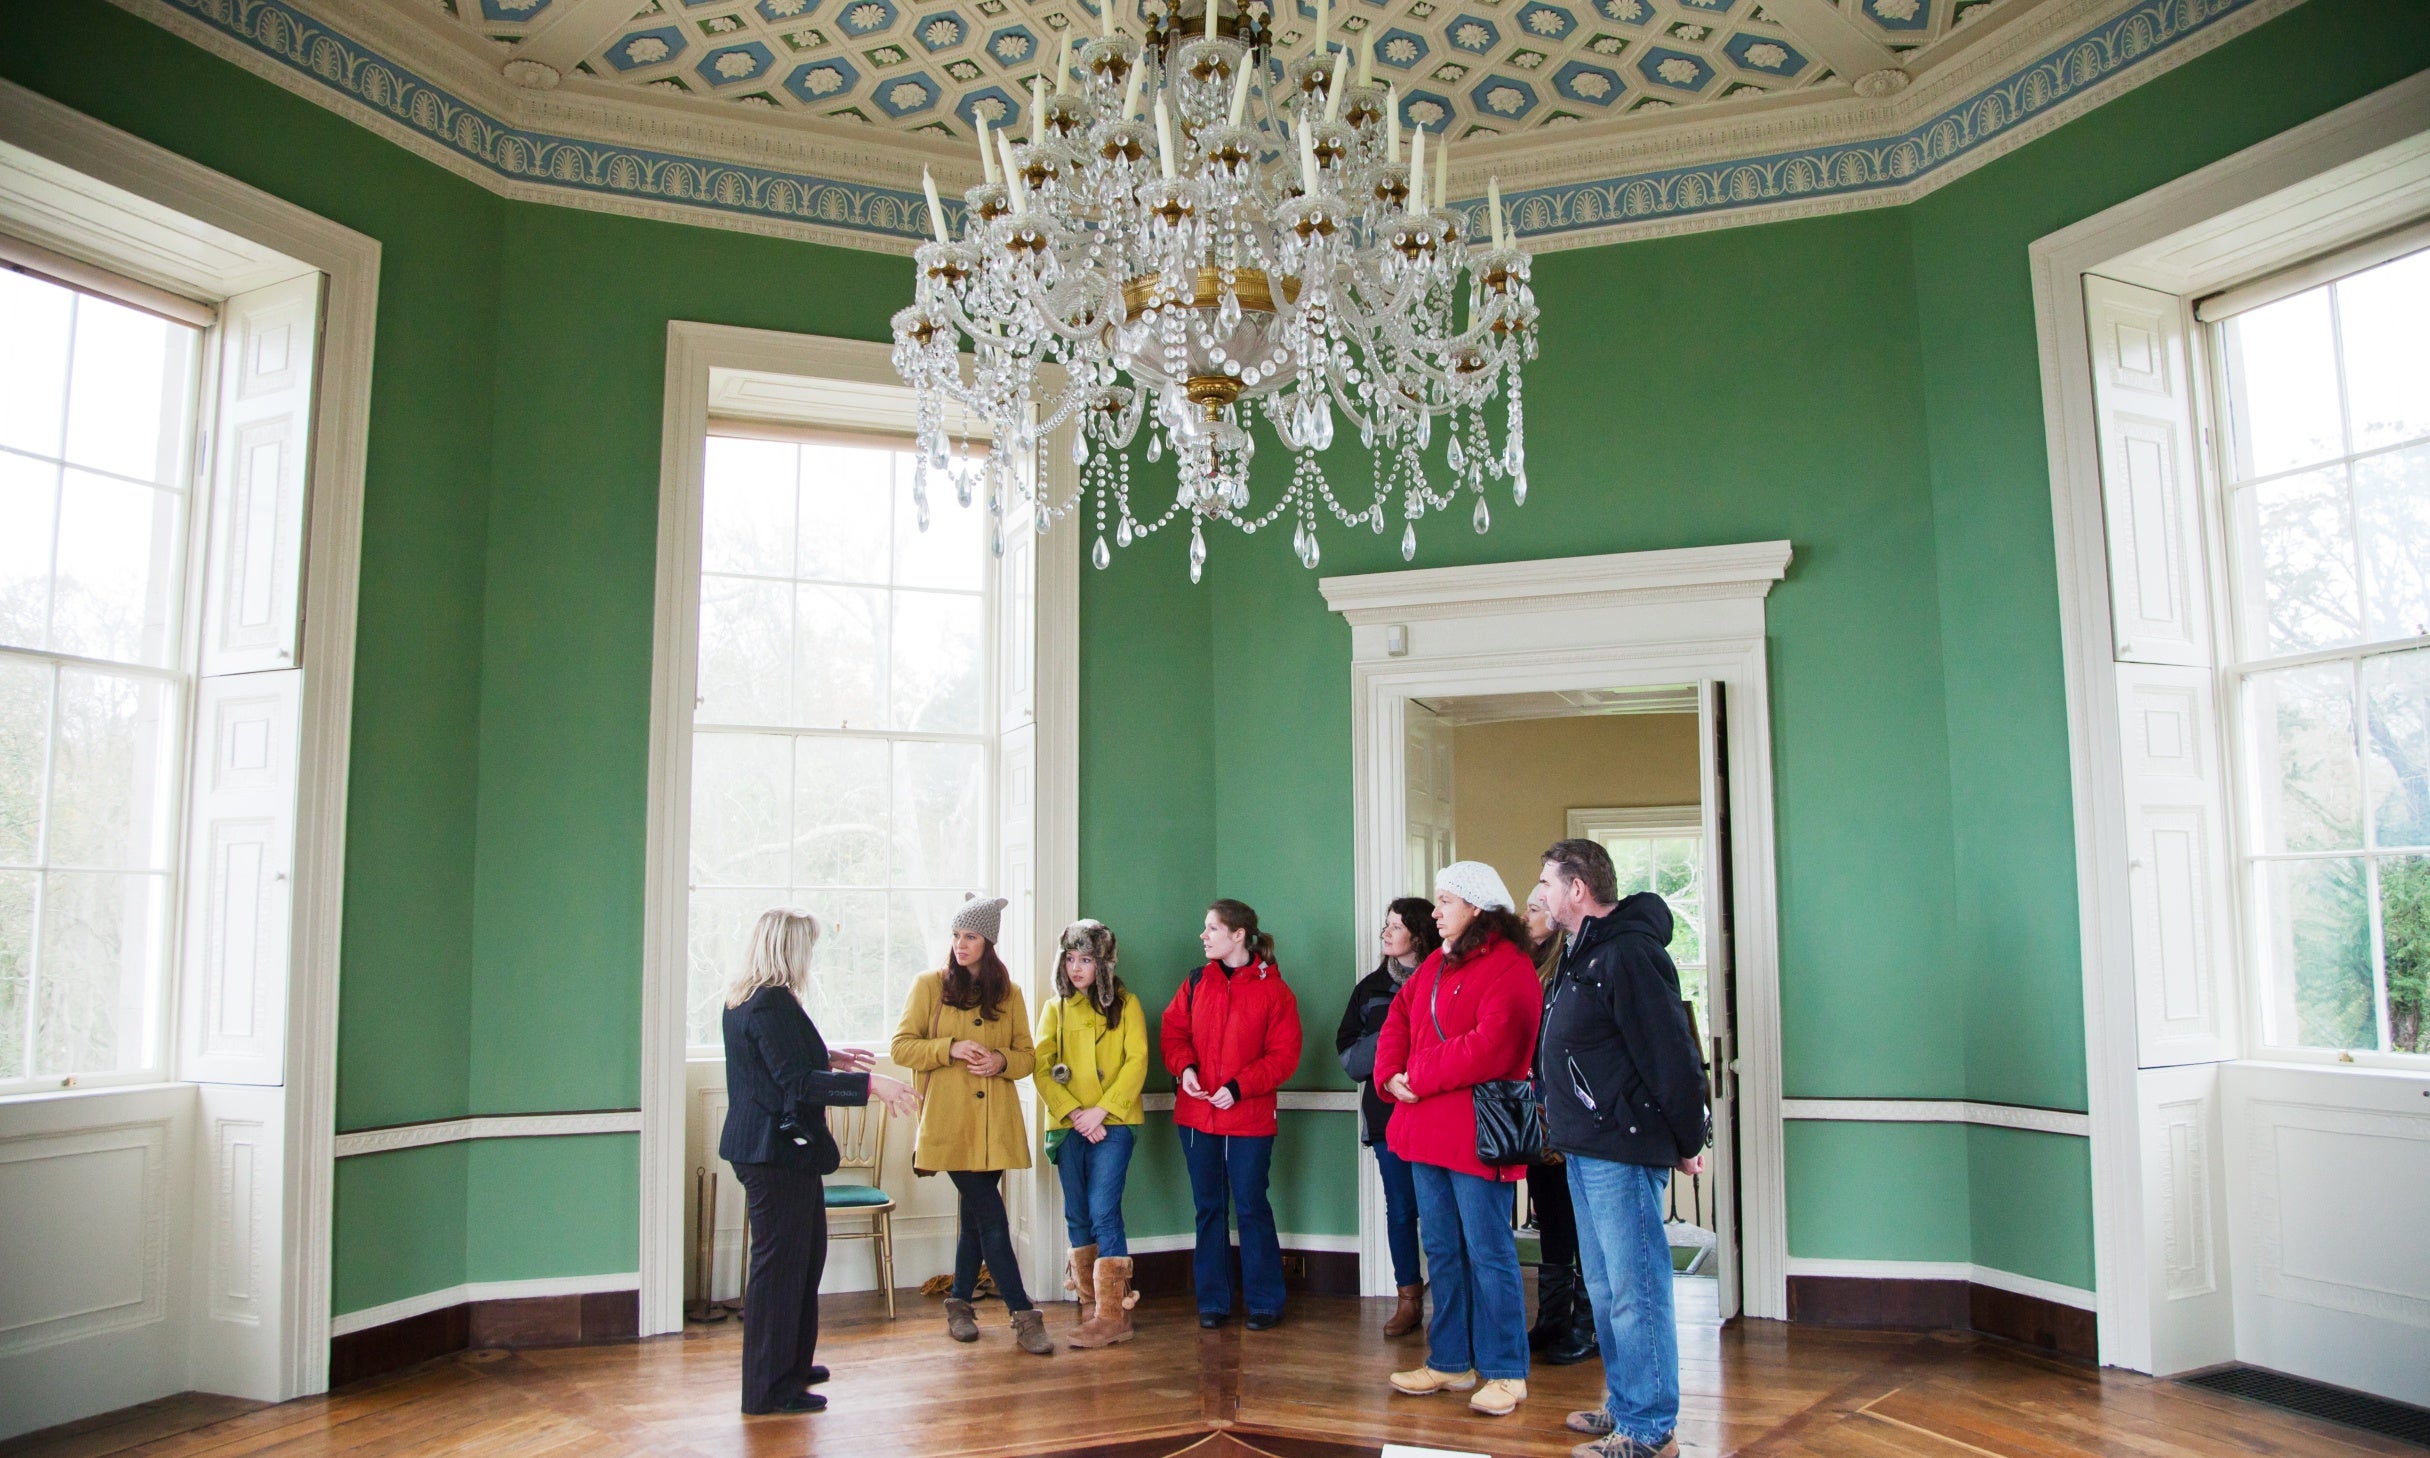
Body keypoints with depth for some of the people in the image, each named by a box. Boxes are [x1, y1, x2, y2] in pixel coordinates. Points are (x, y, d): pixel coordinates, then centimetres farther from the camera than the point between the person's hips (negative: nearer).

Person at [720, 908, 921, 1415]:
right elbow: (796, 1082, -25)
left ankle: (792, 1363, 33)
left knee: (805, 1254, 21)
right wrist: (869, 1084, -24)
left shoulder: (742, 1000, 11)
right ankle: (769, 1387, 9)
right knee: (780, 1262, -1)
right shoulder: (774, 1004, -21)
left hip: (761, 1144, 11)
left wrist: (827, 1057, 29)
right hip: (779, 1150, -11)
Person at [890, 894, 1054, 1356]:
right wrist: (951, 1048, -15)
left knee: (977, 1214, 11)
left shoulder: (1009, 994, 10)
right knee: (991, 1216, -7)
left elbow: (1027, 1055, 13)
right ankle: (1024, 1316, -3)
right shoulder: (930, 985, 3)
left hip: (996, 1121, 4)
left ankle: (959, 1304, 28)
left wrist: (1002, 1061, -9)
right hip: (949, 1119, -3)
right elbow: (902, 1047, -1)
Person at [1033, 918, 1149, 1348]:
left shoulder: (1126, 1005, 3)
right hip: (1069, 1127, 4)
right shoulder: (1056, 1009, 11)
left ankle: (1114, 1315, -10)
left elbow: (1137, 1062, -6)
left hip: (1113, 1124, -4)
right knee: (1077, 1216, 9)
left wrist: (1101, 1110, -15)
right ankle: (1089, 1302, 22)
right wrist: (1073, 1112, -12)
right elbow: (1042, 1068, 2)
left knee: (1104, 1212, -12)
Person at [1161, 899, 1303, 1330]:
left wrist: (1239, 1087, -17)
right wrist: (1184, 1067, -12)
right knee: (1209, 1208, 11)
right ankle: (1213, 1301, 21)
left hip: (1249, 1118, -4)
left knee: (1251, 1208, 2)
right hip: (1196, 1115, 4)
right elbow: (1173, 1032, 8)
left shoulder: (1273, 989, -6)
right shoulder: (1196, 984, 7)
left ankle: (1265, 1302, 16)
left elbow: (1284, 1054, -8)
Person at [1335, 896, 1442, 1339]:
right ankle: (1408, 1300, 14)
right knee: (1400, 1208, 7)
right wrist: (1386, 1054, -5)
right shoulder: (1371, 986, 13)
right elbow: (1347, 1047, 12)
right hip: (1387, 1110, 4)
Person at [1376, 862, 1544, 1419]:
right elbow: (1399, 1018, 15)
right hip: (1427, 1131, 9)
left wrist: (1418, 1078, -15)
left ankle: (1505, 1373, 9)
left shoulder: (1509, 969, -13)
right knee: (1442, 1251, 15)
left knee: (1489, 1253, -1)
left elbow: (1489, 1049, -22)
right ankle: (1449, 1362, 26)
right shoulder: (1435, 964, 16)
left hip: (1476, 1133, -9)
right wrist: (1391, 1074, -4)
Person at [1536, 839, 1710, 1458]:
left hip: (1623, 1151, -10)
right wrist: (1562, 1118, 18)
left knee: (1634, 1290, -3)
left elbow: (1671, 1054, -20)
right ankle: (1622, 1406, 29)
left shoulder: (1628, 952, -18)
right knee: (1606, 1288, 17)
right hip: (1586, 1149, 10)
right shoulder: (1581, 953, 15)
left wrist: (1687, 1140, -15)